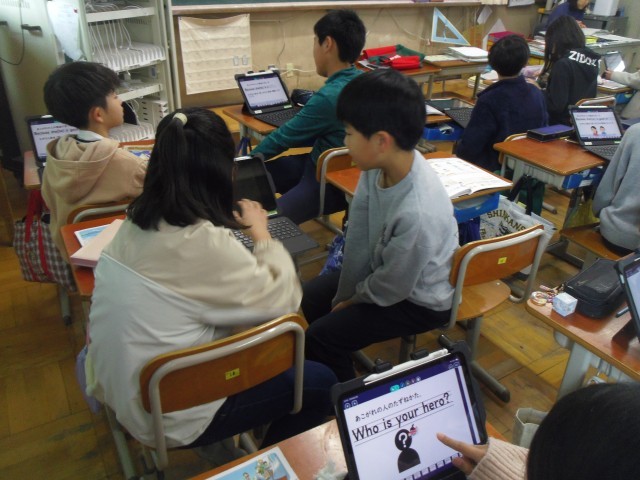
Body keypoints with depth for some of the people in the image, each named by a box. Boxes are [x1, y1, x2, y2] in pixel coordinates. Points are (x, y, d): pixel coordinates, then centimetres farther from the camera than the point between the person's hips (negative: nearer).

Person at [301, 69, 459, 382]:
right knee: (306, 299, 13)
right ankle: (332, 378, 36)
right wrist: (344, 295, -3)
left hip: (419, 300, -7)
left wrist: (349, 301, -6)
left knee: (320, 337, -9)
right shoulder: (379, 166, -20)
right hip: (384, 270, 7)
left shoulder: (417, 213, -40)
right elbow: (358, 238, -10)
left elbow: (391, 288, -24)